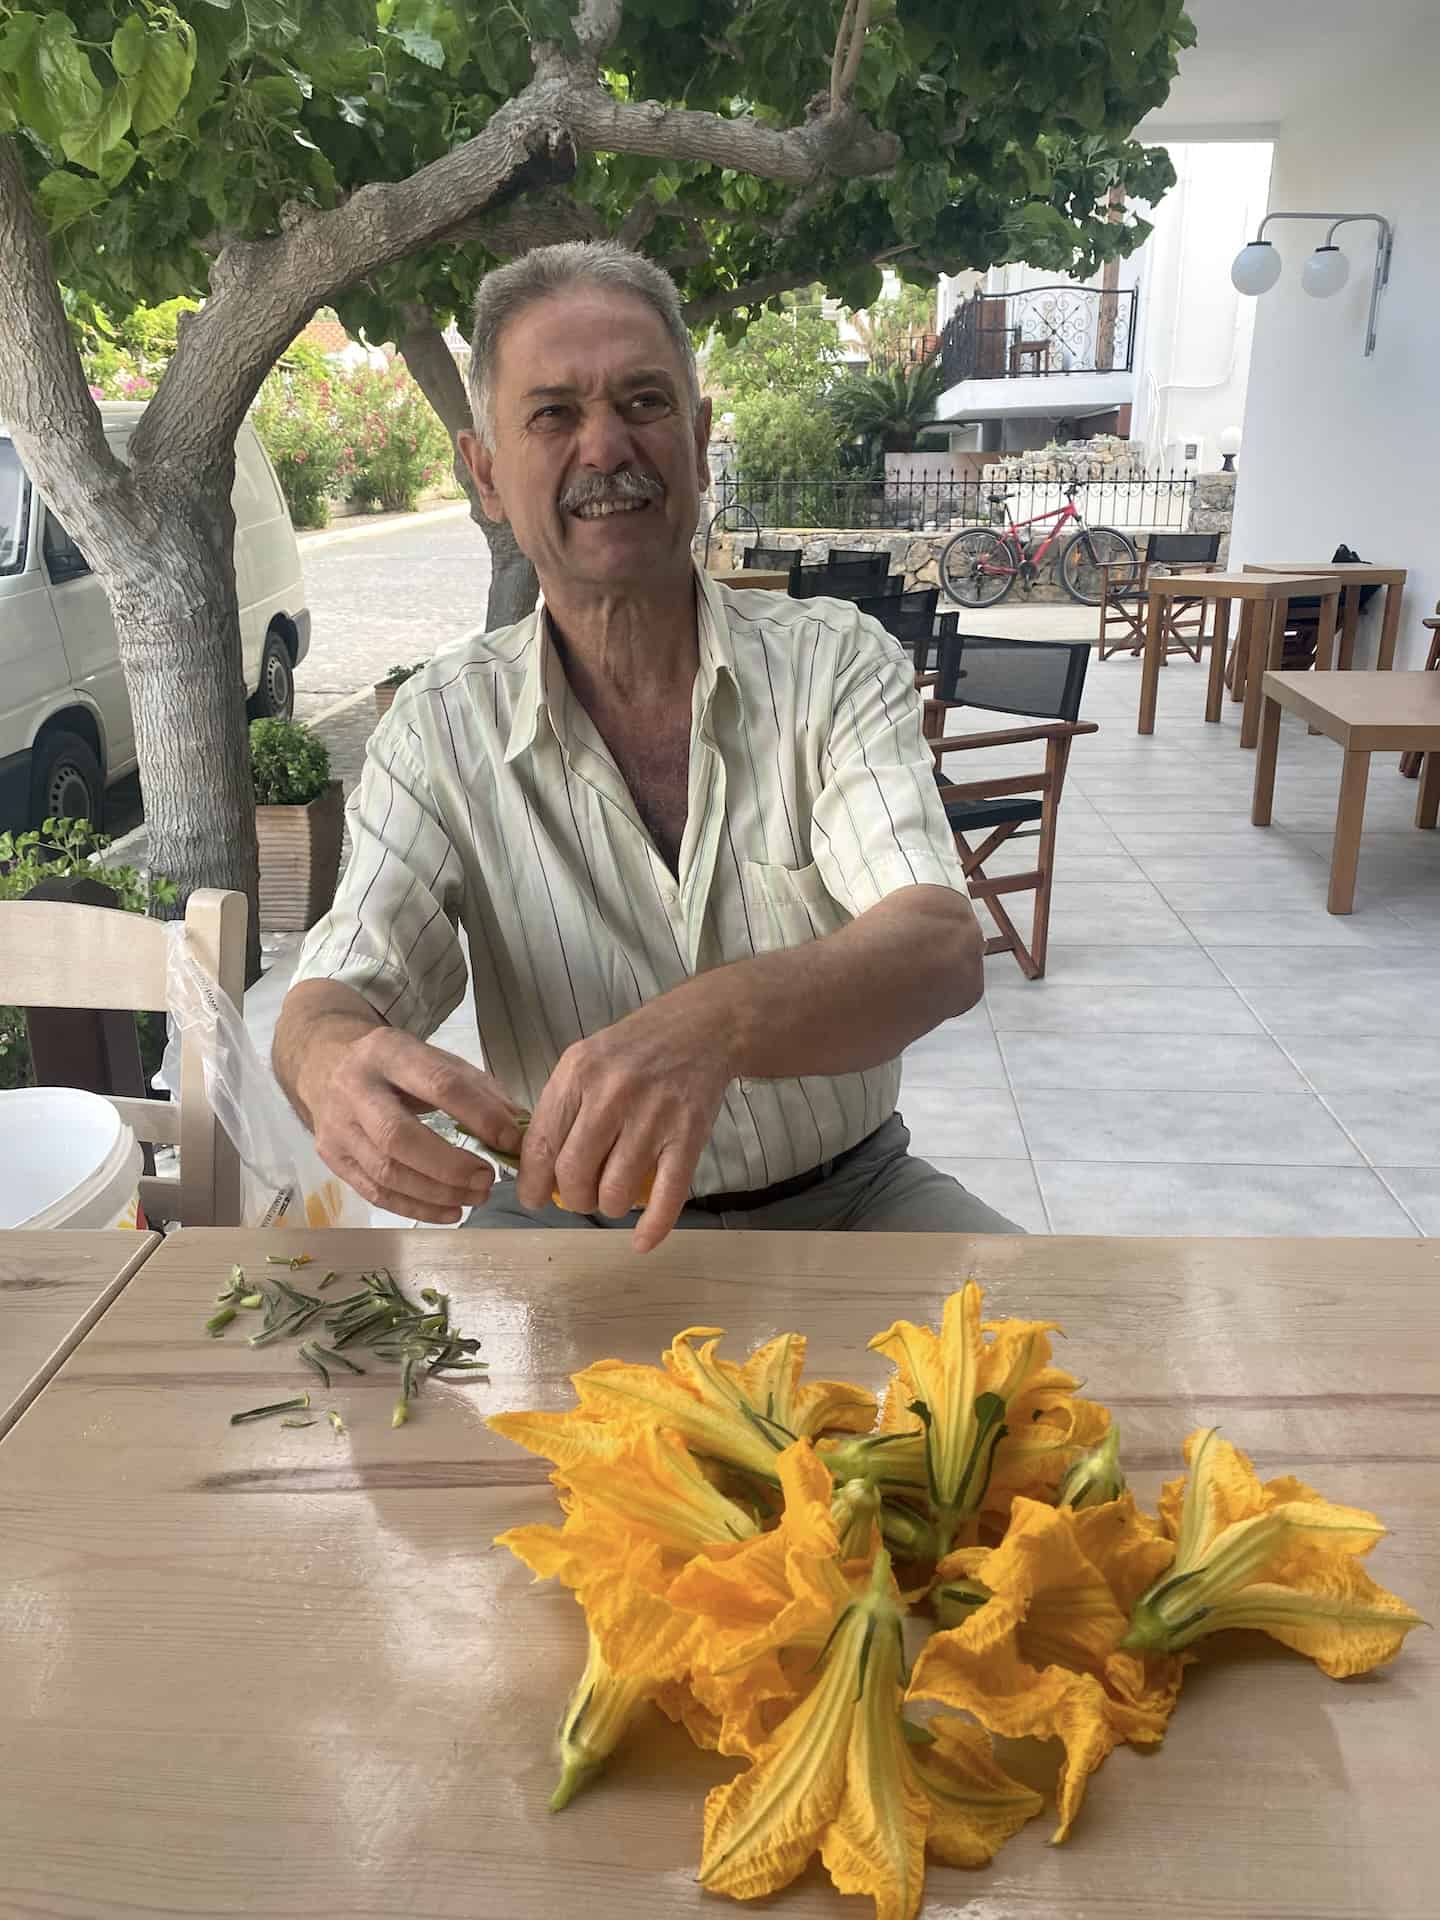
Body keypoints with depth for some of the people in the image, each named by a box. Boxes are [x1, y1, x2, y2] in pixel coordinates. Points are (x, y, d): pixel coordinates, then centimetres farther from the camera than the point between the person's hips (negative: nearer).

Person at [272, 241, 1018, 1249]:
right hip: (566, 1215, 0)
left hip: (847, 1194, 1)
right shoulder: (442, 727, -5)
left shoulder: (837, 664, -9)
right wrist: (333, 1062, -39)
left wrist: (714, 1021, -45)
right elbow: (336, 995, -12)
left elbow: (944, 949, -23)